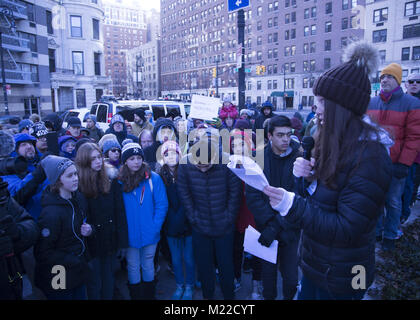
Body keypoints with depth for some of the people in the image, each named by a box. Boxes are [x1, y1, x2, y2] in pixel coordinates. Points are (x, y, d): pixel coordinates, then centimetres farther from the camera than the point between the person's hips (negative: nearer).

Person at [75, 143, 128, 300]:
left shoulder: (111, 179, -4)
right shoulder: (78, 183, -11)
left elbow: (119, 210, -4)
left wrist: (122, 239, -6)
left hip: (110, 238, 2)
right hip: (91, 241, -2)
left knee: (108, 276, 19)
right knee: (94, 281, 12)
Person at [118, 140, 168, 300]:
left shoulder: (153, 178, -8)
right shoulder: (120, 181, -5)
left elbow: (162, 205, -7)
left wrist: (155, 227, -13)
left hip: (149, 233, 0)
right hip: (129, 234, 0)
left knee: (148, 265, 16)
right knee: (133, 267, 14)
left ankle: (150, 295, 35)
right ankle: (135, 295, 33)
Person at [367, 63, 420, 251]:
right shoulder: (371, 103, 6)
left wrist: (404, 163, -14)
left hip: (395, 164, -3)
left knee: (393, 202, 9)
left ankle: (390, 235, 26)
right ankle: (376, 231, 30)